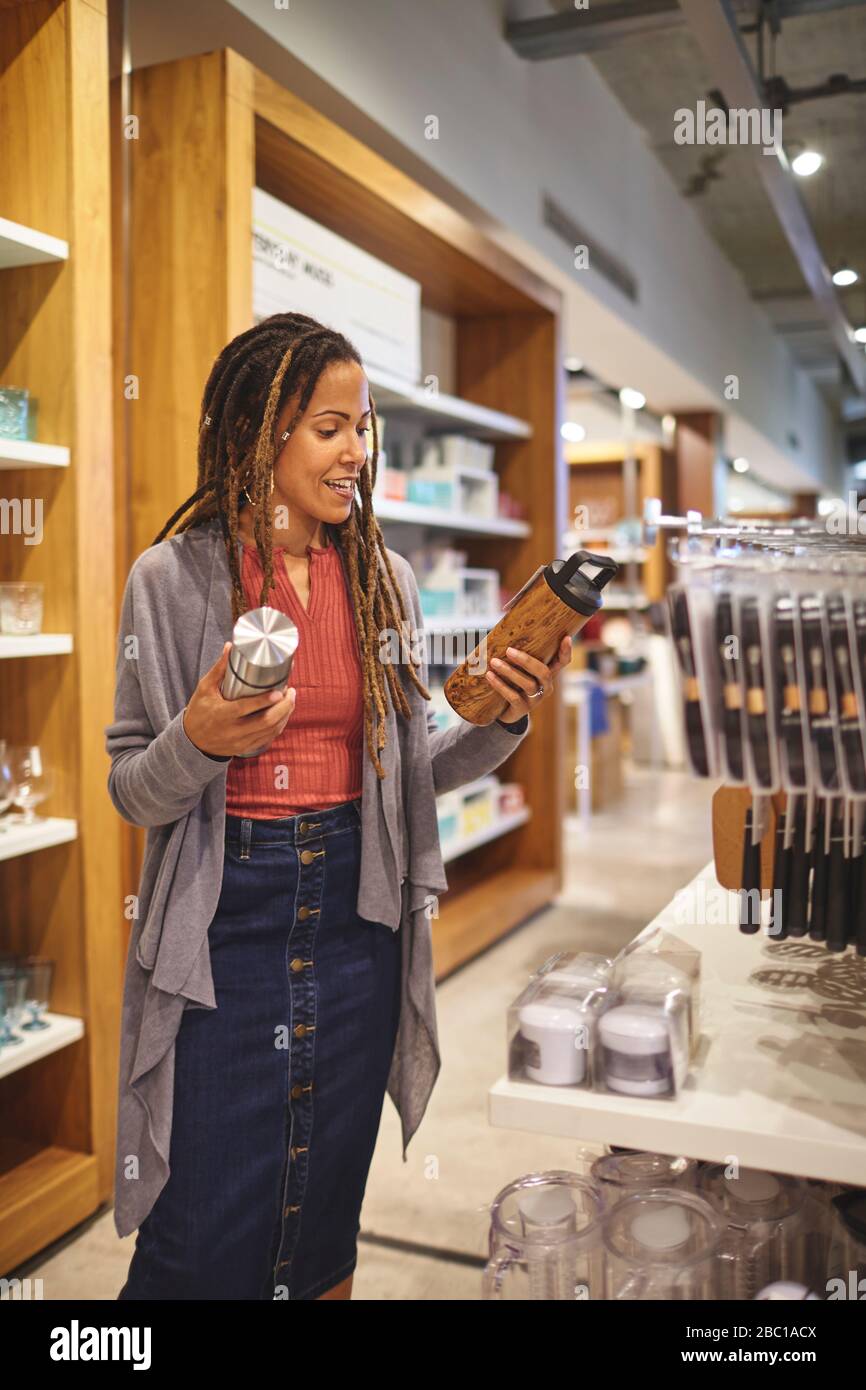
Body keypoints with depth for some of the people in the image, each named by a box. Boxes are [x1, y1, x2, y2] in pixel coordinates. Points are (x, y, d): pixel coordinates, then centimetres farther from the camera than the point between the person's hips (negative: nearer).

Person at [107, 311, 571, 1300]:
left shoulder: (383, 579, 4)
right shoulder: (173, 578, -7)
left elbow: (409, 771, 9)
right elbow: (132, 791, -4)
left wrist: (504, 723, -7)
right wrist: (197, 745, -24)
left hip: (354, 914, 4)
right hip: (223, 918, -3)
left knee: (326, 1217, 16)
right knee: (203, 1236, 5)